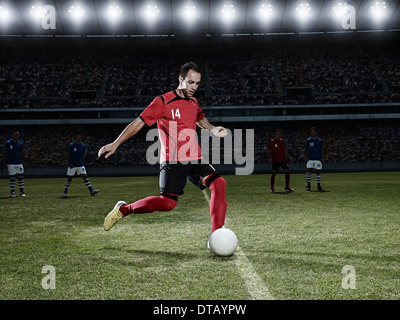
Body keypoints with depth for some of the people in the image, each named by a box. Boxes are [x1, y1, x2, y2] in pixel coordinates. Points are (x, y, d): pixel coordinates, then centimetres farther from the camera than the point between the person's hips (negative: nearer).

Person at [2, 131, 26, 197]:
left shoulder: (20, 144, 8)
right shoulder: (7, 143, -3)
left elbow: (22, 154, 17)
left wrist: (23, 162, 13)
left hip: (19, 163, 3)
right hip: (11, 164, -3)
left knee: (21, 177, 2)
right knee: (12, 178, -1)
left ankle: (21, 191, 13)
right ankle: (12, 192, 7)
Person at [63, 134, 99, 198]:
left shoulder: (83, 146, 7)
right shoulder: (71, 145, -6)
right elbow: (66, 155, -4)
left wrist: (83, 164, 14)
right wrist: (69, 164, -13)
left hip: (80, 165, 3)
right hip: (72, 166, -3)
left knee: (85, 177, -6)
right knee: (69, 179, 1)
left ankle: (91, 191, -9)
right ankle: (65, 193, 15)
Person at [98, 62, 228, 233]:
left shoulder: (193, 102, 16)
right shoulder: (162, 102, -5)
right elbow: (139, 123, -5)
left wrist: (213, 129, 14)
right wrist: (115, 143, -9)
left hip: (195, 159, 6)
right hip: (172, 161, -6)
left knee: (219, 183, -15)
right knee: (168, 203, -17)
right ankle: (123, 209, 5)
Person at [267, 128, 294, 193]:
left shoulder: (282, 141, 12)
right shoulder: (271, 142, -3)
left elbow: (285, 150, 19)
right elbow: (269, 151, -3)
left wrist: (289, 156, 16)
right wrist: (269, 158, -15)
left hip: (283, 159, 5)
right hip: (275, 160, -5)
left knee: (287, 171, 2)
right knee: (274, 173, -4)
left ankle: (287, 187, 13)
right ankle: (272, 188, 5)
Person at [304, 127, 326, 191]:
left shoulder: (319, 140, 6)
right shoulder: (308, 140, 4)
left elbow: (322, 150, 9)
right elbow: (305, 150, 6)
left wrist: (323, 158, -1)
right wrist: (305, 156, -7)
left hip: (318, 159, 1)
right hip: (310, 159, -1)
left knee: (318, 172, 4)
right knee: (309, 171, -7)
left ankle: (319, 186, 12)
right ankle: (308, 185, 2)